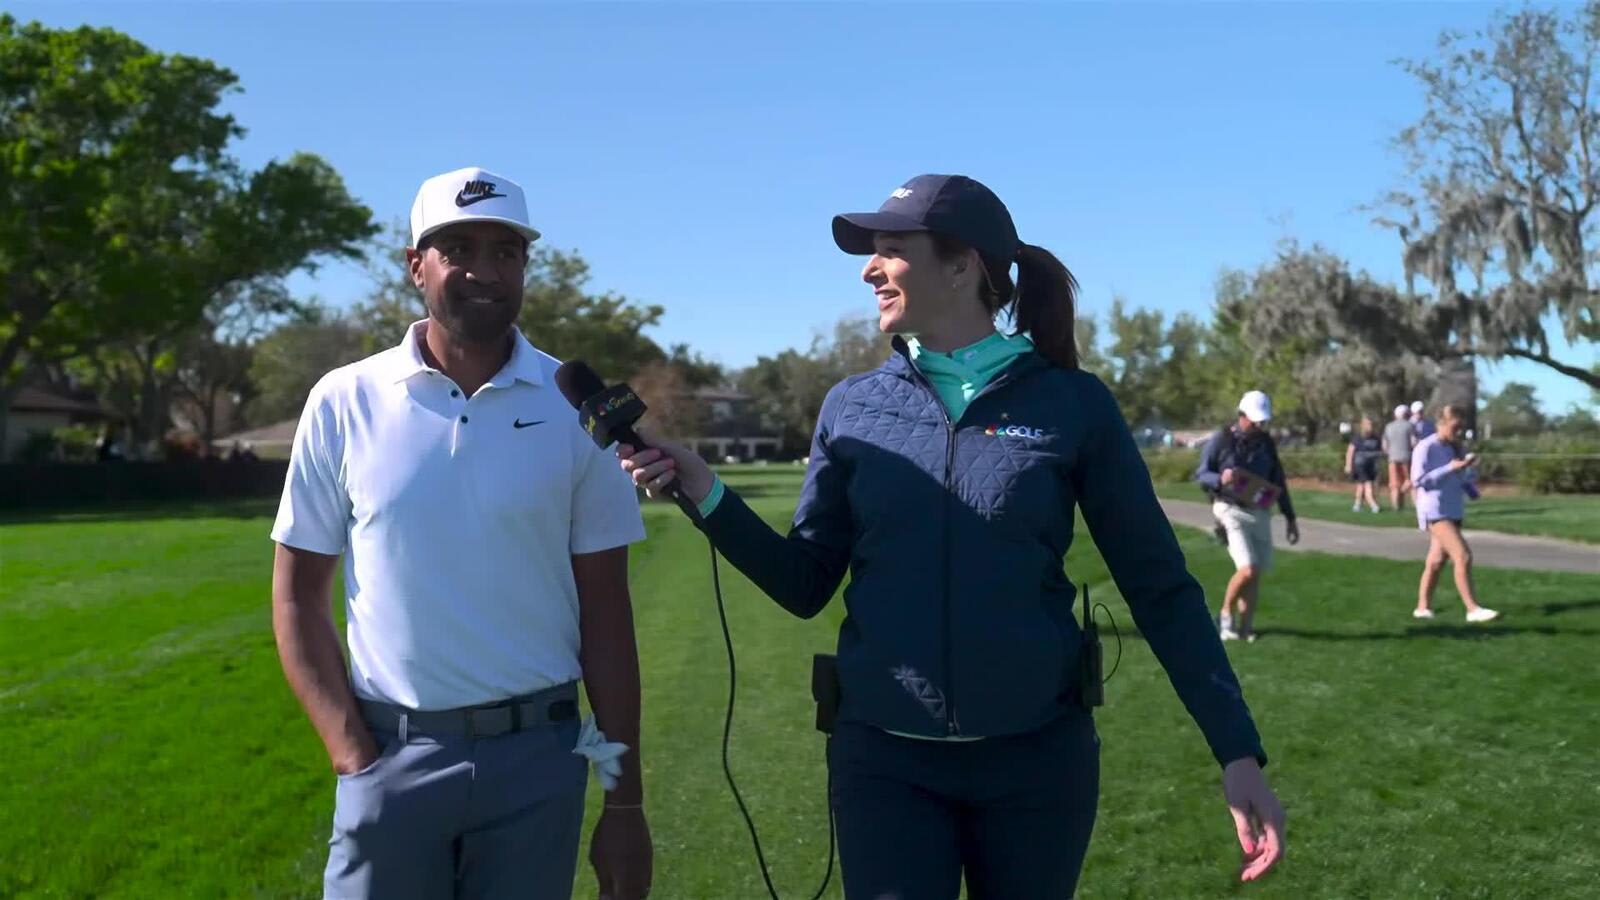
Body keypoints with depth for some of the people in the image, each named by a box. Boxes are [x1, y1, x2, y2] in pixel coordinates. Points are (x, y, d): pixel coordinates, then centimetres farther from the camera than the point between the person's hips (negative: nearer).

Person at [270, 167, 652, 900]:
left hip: (538, 755, 1)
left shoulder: (576, 408, -1)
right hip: (391, 755, 0)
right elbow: (297, 596, 4)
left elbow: (605, 610, 1)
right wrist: (352, 754, -5)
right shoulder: (345, 403, -1)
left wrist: (626, 797, 1)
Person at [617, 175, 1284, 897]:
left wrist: (1238, 751, -6)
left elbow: (1160, 590, -1)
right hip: (885, 761, 1)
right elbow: (805, 585, 5)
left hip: (1038, 760, 0)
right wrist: (706, 494, -9)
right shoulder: (853, 407, 1)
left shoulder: (1073, 403, -5)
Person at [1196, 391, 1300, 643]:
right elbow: (1200, 474, -4)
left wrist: (1290, 517, 12)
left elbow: (1278, 481, 13)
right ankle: (1226, 614, 6)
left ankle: (1245, 626, 21)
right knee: (1247, 570, -18)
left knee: (1256, 575, 7)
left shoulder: (1266, 442, 6)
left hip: (1259, 513, 5)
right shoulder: (1220, 440, -8)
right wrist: (1220, 479, -26)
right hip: (1231, 511, -5)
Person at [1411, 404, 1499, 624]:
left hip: (1454, 510, 8)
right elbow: (1419, 480, -18)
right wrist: (1450, 468, -22)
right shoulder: (1426, 448, -12)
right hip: (1435, 511, -8)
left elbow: (1463, 476, 23)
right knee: (1463, 556, -16)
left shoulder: (1455, 448, 12)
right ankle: (1473, 609, -15)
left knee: (1437, 559, 12)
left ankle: (1423, 607, 21)